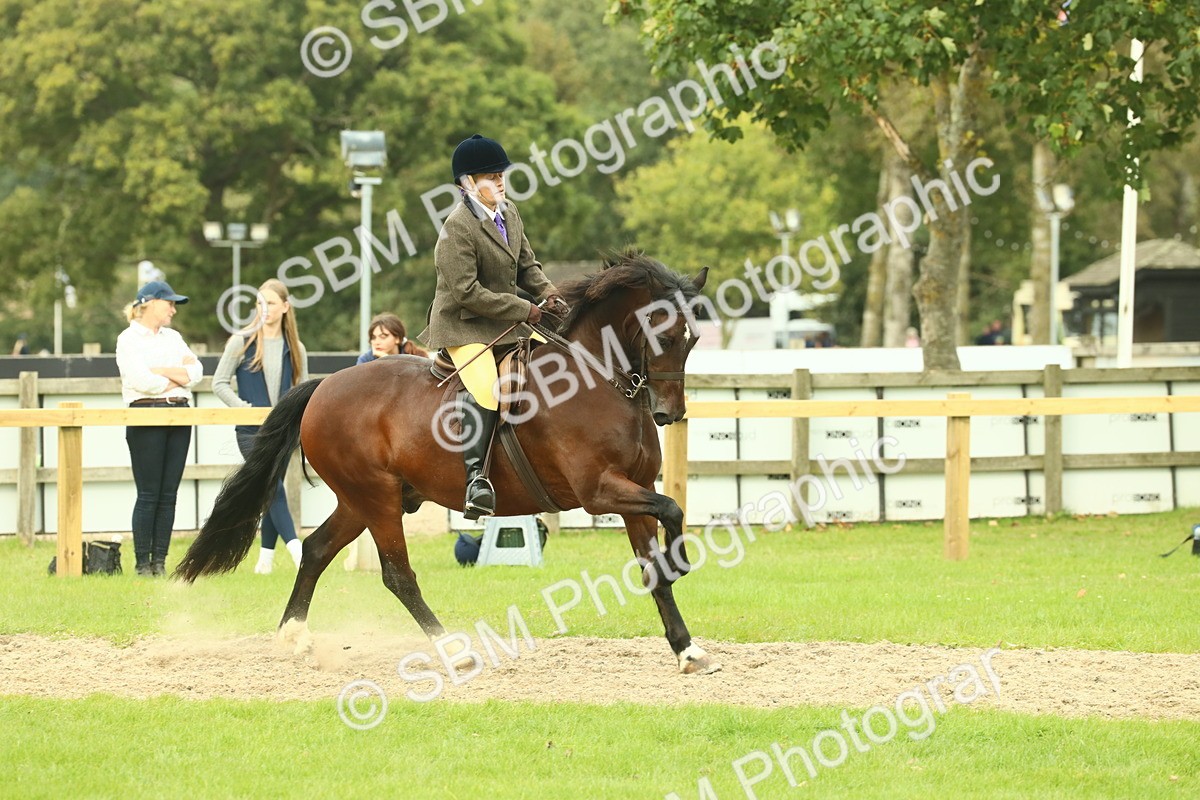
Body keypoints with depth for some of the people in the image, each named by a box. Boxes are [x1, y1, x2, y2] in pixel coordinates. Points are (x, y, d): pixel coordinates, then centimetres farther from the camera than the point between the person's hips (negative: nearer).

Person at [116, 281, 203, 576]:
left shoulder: (172, 337, 18)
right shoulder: (129, 339, -2)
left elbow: (196, 372, 6)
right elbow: (142, 381, -15)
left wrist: (162, 371, -8)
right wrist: (178, 375, -1)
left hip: (179, 417, 6)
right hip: (146, 416, -6)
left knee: (168, 494, 4)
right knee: (149, 494, -6)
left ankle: (160, 561, 8)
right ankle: (142, 562, -1)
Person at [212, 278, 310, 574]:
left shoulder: (295, 349, 8)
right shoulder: (241, 342, 0)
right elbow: (219, 383, 0)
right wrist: (243, 407, -13)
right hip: (251, 431, -3)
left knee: (271, 494, 6)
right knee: (274, 487, -16)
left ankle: (266, 558, 14)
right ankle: (296, 550, -24)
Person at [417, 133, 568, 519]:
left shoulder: (509, 213, 9)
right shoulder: (457, 228, -19)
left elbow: (526, 265, 18)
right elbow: (466, 292, -23)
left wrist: (546, 291, -4)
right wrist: (522, 310, -20)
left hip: (505, 323, 9)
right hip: (462, 324, -9)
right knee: (484, 387, -31)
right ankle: (475, 476, -32)